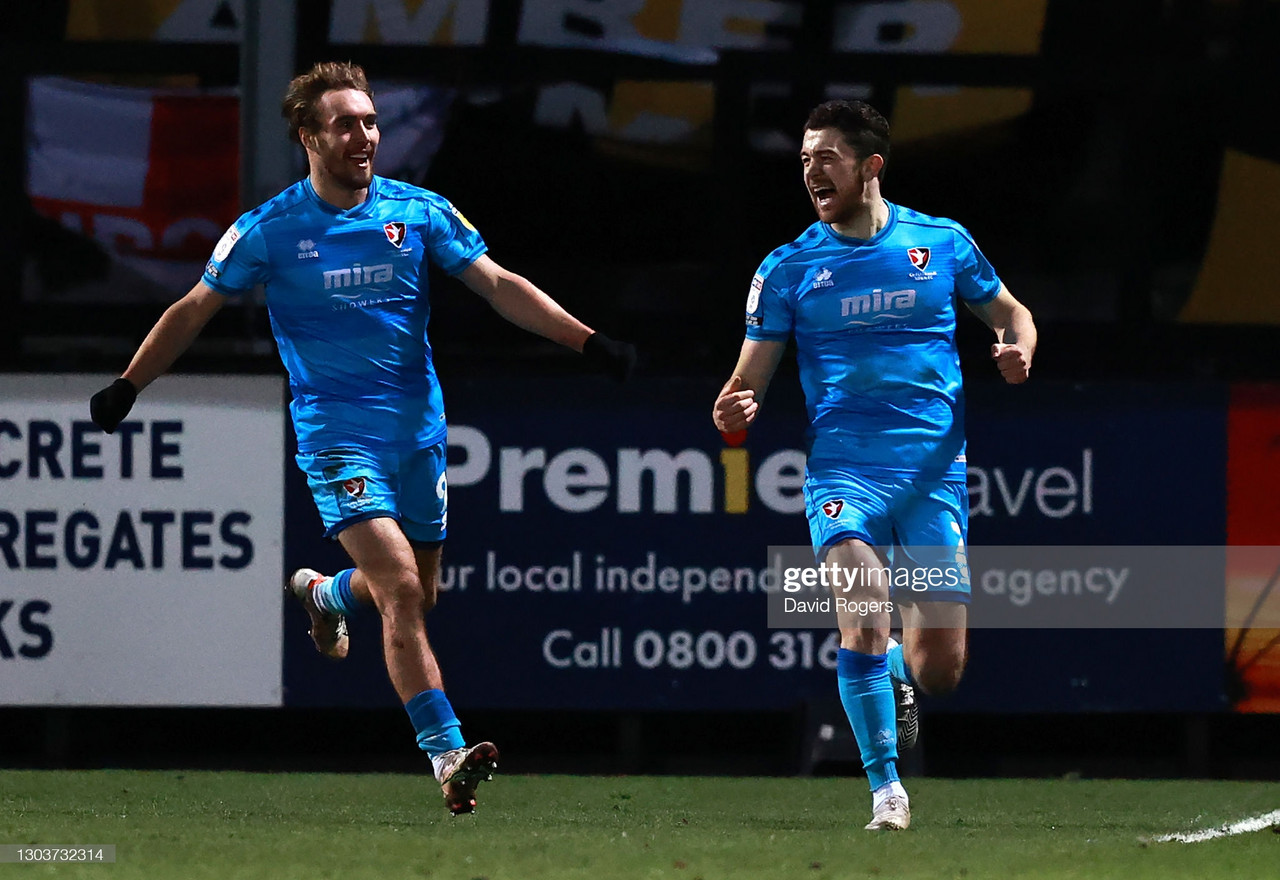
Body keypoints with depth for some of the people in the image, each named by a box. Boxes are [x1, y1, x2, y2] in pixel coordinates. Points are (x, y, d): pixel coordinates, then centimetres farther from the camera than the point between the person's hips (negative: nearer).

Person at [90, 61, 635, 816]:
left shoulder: (419, 213, 1)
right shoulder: (271, 230, -5)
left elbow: (499, 285, 1)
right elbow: (195, 311, 5)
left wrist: (587, 340, -9)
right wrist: (126, 389, 5)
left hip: (418, 430, 4)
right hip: (336, 434, -4)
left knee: (417, 593, 13)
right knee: (401, 588, -19)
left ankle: (325, 593, 46)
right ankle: (446, 752, -21)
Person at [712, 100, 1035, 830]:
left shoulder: (943, 242, 6)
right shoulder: (788, 269, 4)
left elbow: (1008, 311, 19)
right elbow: (751, 378, 4)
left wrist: (1018, 348, -4)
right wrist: (734, 409, -20)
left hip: (934, 467, 1)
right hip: (843, 465, -1)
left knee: (941, 668, -3)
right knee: (864, 611, -25)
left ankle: (896, 673, 35)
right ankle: (887, 790, -14)